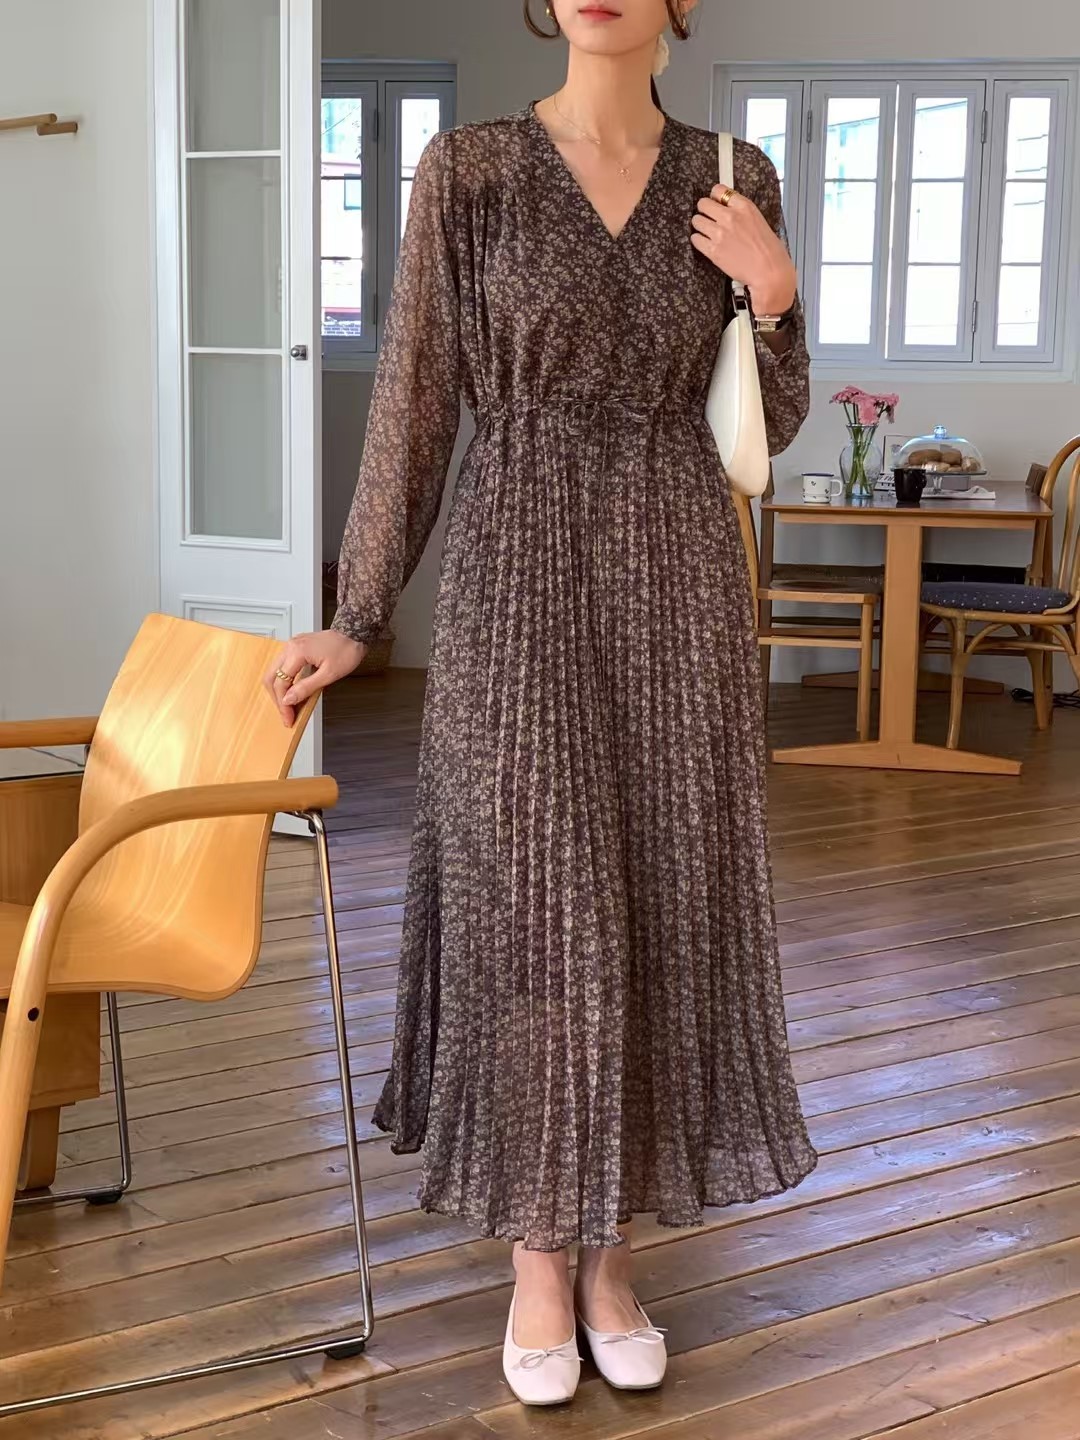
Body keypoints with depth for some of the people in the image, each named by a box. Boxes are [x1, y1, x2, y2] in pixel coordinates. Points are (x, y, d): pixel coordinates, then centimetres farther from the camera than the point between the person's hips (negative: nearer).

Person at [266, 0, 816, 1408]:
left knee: (664, 913, 6)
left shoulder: (736, 181, 7)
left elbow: (769, 424, 10)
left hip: (681, 586, 3)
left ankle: (611, 1251, 23)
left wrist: (777, 297, -9)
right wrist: (356, 620, -1)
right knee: (533, 916, 0)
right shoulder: (469, 169, -1)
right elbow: (416, 405, 0)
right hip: (523, 583, -2)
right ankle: (539, 1257, 18)